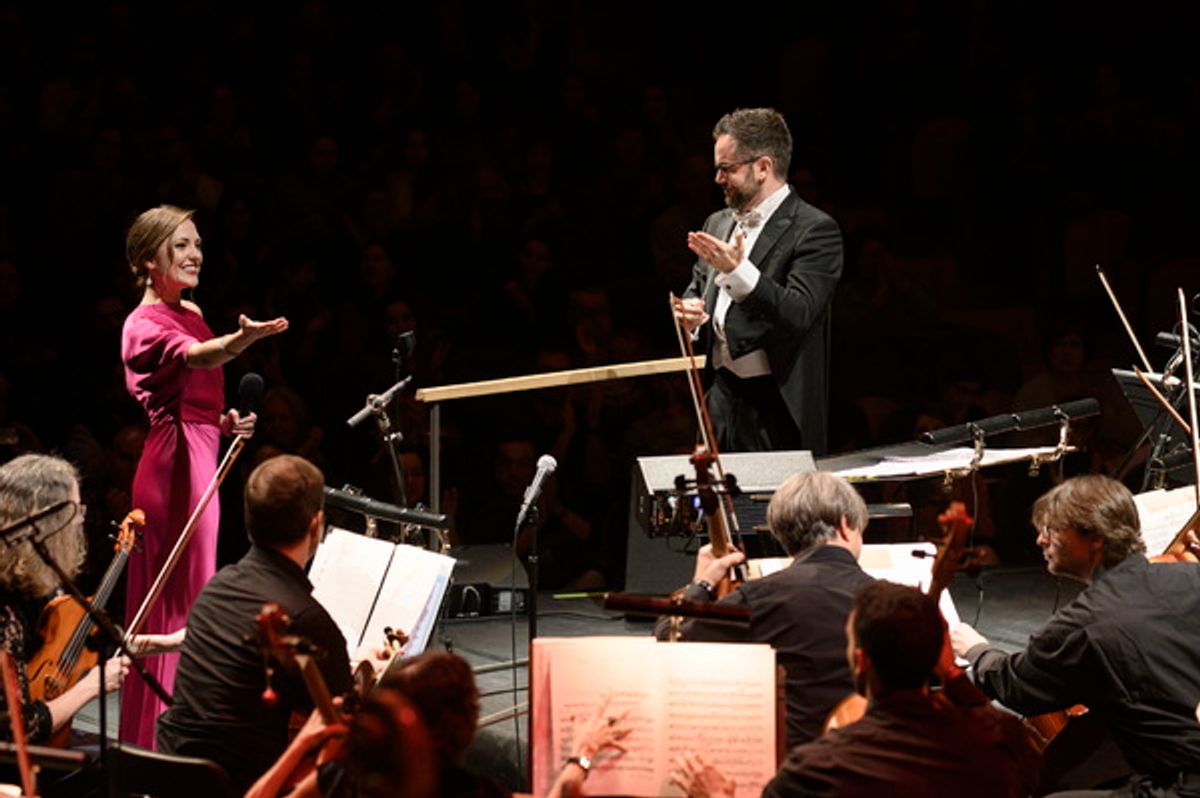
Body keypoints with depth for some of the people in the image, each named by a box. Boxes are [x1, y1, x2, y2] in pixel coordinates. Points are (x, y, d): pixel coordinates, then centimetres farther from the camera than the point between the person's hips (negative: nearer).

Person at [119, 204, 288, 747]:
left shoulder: (192, 314, 16)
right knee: (181, 602, -9)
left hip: (201, 458, 9)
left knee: (189, 598, 13)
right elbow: (197, 357, -34)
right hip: (174, 463, -9)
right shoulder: (145, 324, -12)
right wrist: (244, 339, -54)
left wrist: (225, 422, 6)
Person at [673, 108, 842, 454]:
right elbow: (698, 289, 27)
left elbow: (798, 315, -18)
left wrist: (738, 271, -28)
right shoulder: (718, 223, 15)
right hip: (720, 397, 7)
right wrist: (688, 311, 3)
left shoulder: (815, 230, -9)